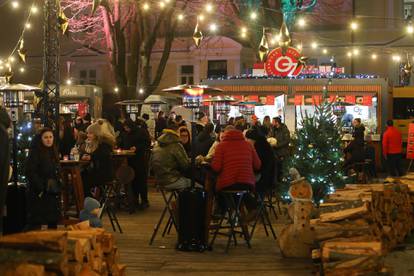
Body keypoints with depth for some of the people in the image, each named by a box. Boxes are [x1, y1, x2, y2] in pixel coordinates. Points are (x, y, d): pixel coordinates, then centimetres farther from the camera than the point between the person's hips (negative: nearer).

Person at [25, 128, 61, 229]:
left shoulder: (53, 152, 13)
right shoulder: (35, 152, -10)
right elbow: (30, 172, -17)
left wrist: (57, 187, 12)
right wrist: (41, 188, -19)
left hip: (52, 193, 7)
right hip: (39, 193, -7)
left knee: (53, 222, 9)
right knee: (36, 222, -6)